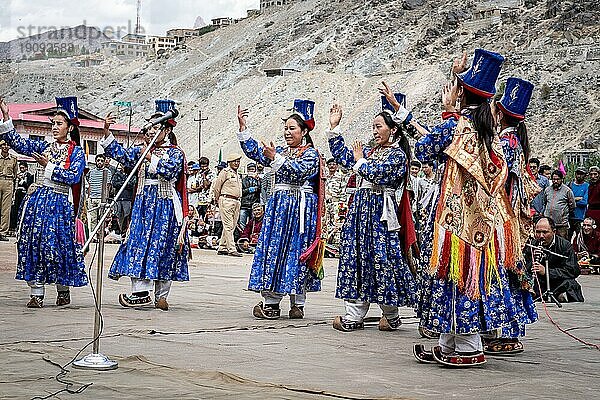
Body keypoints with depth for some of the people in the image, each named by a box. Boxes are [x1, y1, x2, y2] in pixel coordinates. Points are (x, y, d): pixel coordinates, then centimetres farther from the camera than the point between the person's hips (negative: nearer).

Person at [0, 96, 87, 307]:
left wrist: (49, 166, -12)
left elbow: (73, 177, -11)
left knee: (57, 245, -4)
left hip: (60, 204, -4)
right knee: (33, 243, -1)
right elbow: (18, 143, 7)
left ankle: (63, 289, 18)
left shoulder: (77, 152, 1)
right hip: (38, 200, 4)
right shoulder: (44, 146, 13)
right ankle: (36, 294, 4)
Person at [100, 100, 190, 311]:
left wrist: (150, 158, -19)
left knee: (162, 247, -1)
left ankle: (161, 296, 3)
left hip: (165, 207, -5)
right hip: (143, 204, 5)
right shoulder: (142, 150, 13)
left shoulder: (176, 153, -2)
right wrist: (107, 132, -4)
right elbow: (121, 154, 5)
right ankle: (141, 290, -5)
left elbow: (170, 170, -20)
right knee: (139, 244, -4)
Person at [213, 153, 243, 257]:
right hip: (226, 200, -8)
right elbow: (216, 187, -3)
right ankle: (232, 249, -13)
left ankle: (222, 248, 14)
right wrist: (217, 199, 5)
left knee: (232, 226, 8)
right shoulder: (225, 172, -4)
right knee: (228, 226, -9)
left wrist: (238, 199, 17)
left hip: (236, 201, 8)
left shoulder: (238, 175, 20)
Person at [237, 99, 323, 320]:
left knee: (296, 251, -6)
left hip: (300, 208, -6)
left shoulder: (311, 154, -2)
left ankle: (298, 303, 1)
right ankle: (271, 303, 3)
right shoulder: (280, 151, 17)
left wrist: (276, 159, -29)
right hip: (277, 207, 6)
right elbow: (255, 152, 8)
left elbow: (298, 171, -20)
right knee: (274, 249, 2)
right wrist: (243, 127, -1)